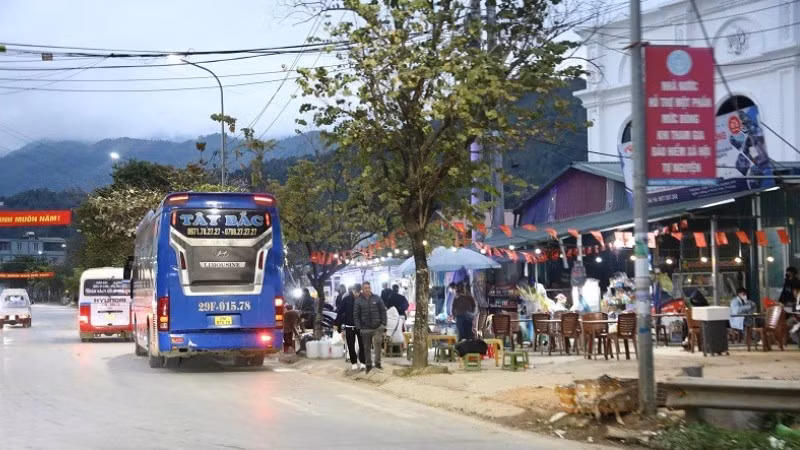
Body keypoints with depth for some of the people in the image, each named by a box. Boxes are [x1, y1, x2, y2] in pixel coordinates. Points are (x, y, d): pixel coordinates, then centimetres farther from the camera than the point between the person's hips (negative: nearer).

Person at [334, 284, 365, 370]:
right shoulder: (346, 299, -6)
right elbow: (340, 312, -3)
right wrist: (337, 323, -5)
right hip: (349, 326, 1)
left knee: (362, 344, 2)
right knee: (351, 345, 7)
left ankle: (362, 362, 13)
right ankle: (353, 362, 18)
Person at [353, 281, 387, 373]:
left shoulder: (377, 299, 3)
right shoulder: (358, 301, 1)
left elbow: (383, 311, 6)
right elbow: (356, 315, 2)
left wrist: (383, 324, -1)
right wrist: (358, 328, -5)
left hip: (377, 327, -1)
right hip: (365, 328, 1)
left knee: (378, 343, -20)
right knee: (367, 348, 8)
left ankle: (377, 362, -11)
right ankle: (368, 365, 20)